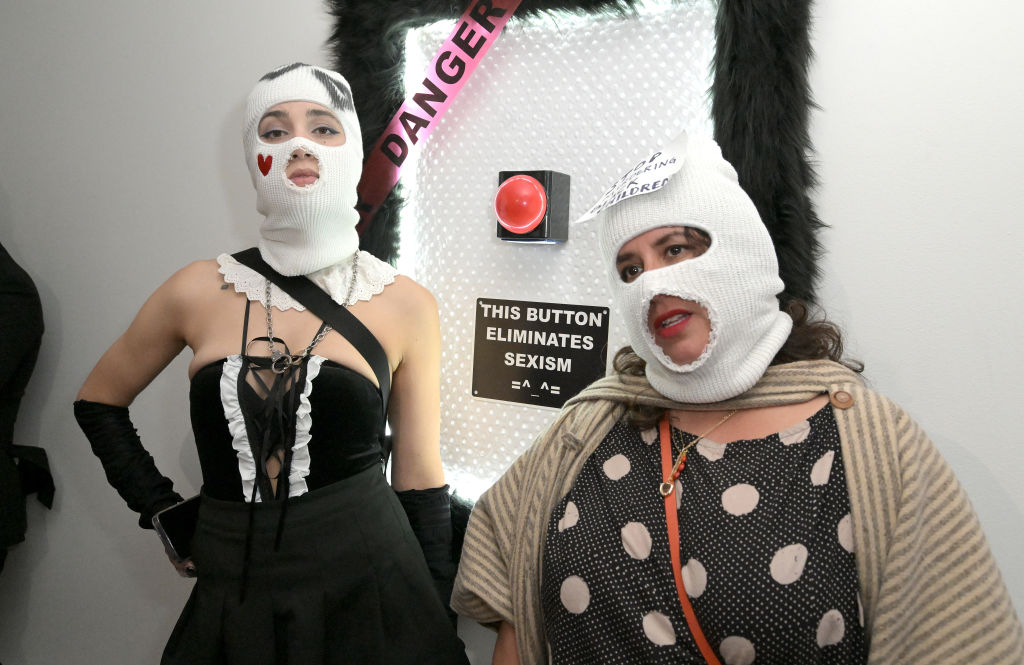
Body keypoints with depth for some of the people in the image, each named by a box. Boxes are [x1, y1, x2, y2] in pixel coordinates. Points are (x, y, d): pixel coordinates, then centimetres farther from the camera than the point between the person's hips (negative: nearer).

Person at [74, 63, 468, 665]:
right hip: (231, 599, 2)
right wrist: (161, 510, 5)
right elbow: (99, 402, 14)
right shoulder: (200, 292, -3)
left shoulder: (406, 305, -6)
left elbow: (419, 479, 0)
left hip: (366, 590, -1)